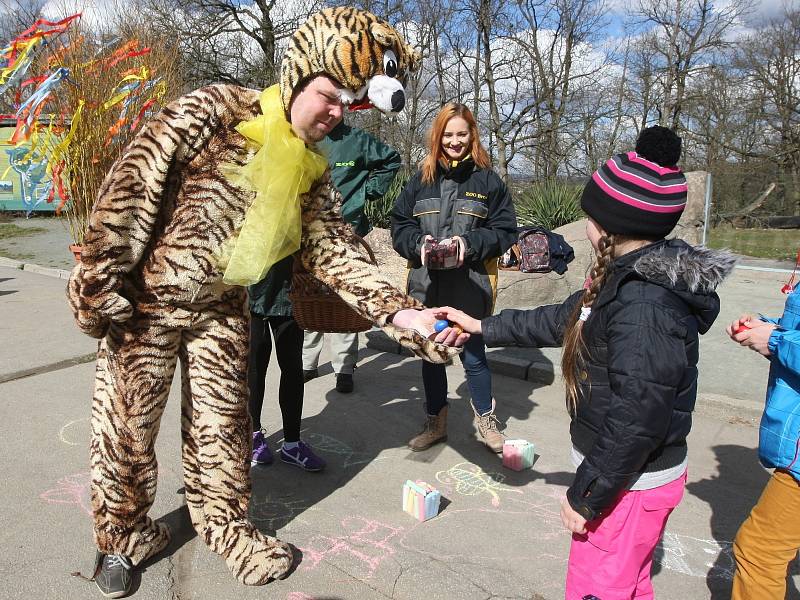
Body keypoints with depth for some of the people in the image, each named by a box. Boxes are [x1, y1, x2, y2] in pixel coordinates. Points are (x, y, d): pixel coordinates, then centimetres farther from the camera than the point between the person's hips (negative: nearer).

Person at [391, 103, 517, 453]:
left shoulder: (487, 180, -1)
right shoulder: (422, 179, 5)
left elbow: (505, 230, -2)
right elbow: (399, 224, 5)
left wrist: (469, 242, -17)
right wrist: (419, 242, -14)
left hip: (470, 285, -3)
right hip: (427, 283, 3)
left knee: (473, 354, 7)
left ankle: (485, 420, 32)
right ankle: (436, 423, 33)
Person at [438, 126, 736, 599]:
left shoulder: (644, 305, -29)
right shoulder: (630, 279, 3)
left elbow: (638, 418, -28)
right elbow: (563, 320, 13)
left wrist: (587, 495, -17)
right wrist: (479, 326, 16)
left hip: (631, 484, -9)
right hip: (637, 475, 9)